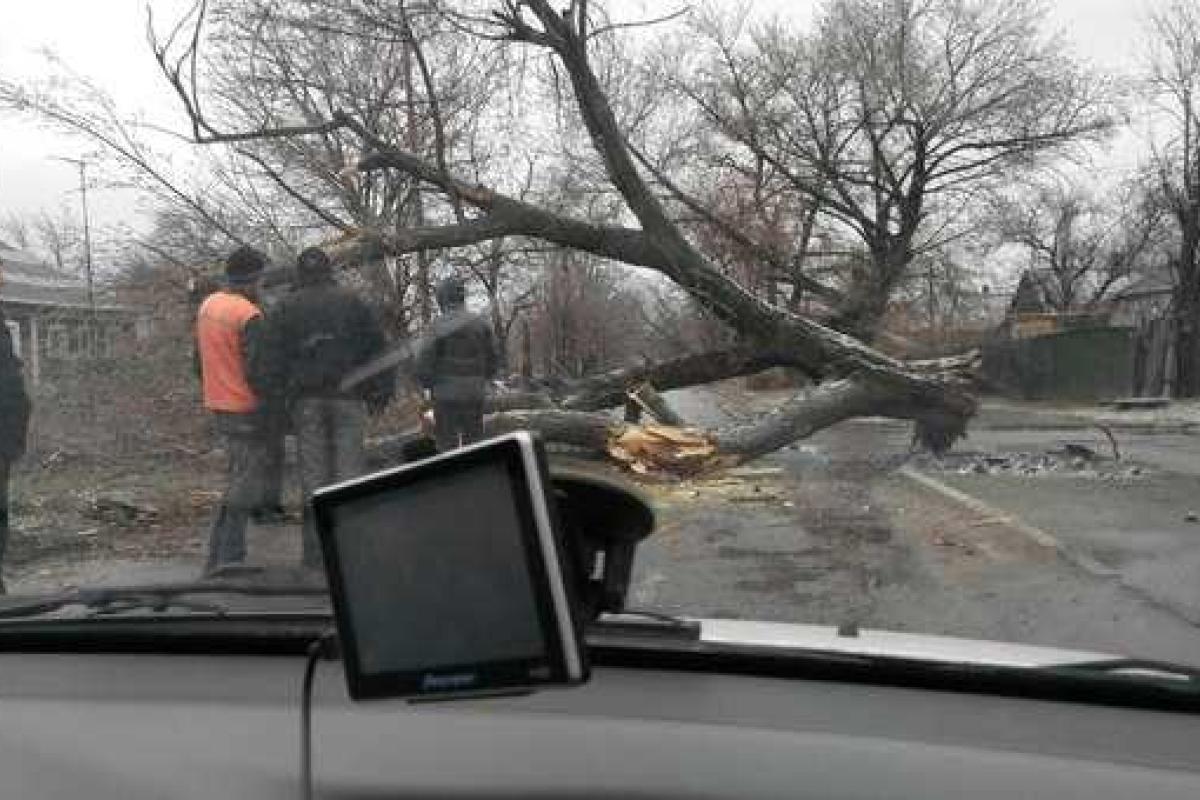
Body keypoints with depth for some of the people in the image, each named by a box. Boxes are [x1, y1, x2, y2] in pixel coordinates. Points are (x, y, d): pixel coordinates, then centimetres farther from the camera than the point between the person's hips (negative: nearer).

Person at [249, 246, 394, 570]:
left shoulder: (286, 307, 6)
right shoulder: (352, 301, 6)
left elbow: (265, 356, -2)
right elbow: (378, 347, 5)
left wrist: (274, 395, 4)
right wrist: (382, 389, 10)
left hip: (305, 399, 1)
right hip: (347, 397, 0)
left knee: (313, 470, 3)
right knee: (350, 467, 1)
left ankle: (314, 549, 4)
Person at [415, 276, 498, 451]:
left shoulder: (441, 325, -11)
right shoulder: (481, 323, 3)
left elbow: (424, 359, -12)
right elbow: (492, 357, 9)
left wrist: (427, 383, 4)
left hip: (447, 392, -4)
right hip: (475, 392, 4)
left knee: (448, 443, 2)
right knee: (474, 440, 13)